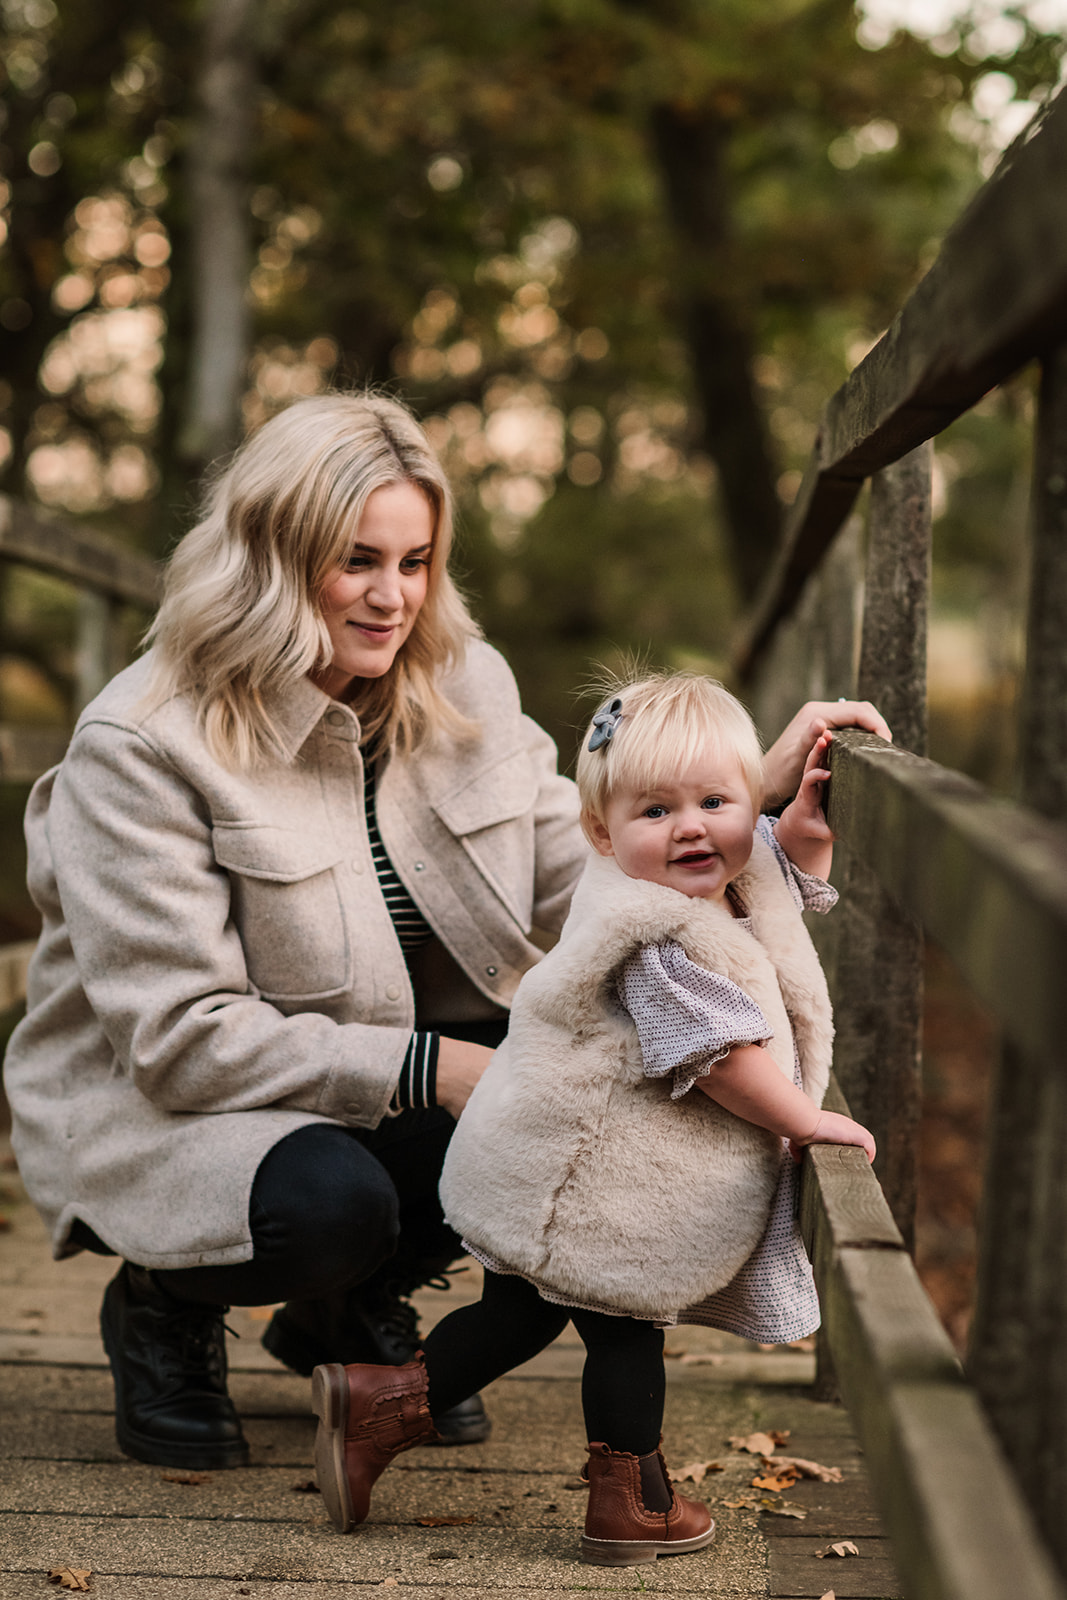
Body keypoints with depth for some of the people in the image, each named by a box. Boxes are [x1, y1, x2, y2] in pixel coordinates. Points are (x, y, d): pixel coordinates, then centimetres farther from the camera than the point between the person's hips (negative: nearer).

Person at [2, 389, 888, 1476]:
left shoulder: (465, 689, -1)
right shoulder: (142, 748, -20)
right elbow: (179, 1035, -24)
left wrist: (755, 791, -16)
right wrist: (427, 1070, -28)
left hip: (399, 1073, 6)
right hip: (152, 1105, -6)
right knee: (331, 1205, -38)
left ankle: (355, 1307, 8)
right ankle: (166, 1308, 1)